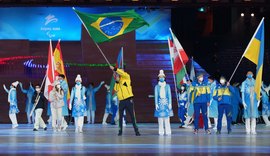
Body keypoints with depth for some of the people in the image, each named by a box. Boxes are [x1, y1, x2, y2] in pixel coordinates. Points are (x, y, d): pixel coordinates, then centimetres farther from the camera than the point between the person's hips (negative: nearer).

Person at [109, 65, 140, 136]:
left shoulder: (126, 78, 1)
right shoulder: (117, 82, 14)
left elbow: (122, 73, -19)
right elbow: (116, 89, -3)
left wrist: (114, 69, -19)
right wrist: (117, 82, -12)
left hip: (128, 100, -4)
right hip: (121, 101, 4)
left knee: (132, 116, -2)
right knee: (120, 117, 4)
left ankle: (136, 131, 1)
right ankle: (120, 130, 13)